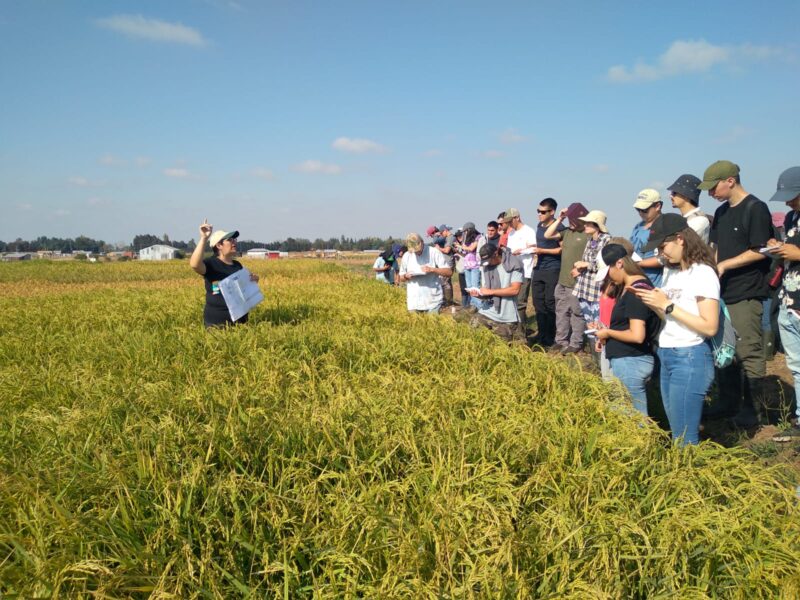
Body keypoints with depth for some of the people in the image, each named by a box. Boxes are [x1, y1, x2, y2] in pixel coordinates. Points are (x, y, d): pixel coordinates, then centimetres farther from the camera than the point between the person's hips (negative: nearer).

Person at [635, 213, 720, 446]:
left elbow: (710, 327, -16)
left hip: (691, 358, -8)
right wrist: (652, 303, 0)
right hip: (666, 356, 8)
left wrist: (667, 305, -16)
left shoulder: (703, 273, -10)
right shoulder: (670, 272, 14)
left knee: (685, 438, -3)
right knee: (676, 432, 12)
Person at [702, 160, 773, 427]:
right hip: (723, 292, 8)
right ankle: (729, 400, 25)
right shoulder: (721, 212, 14)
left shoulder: (755, 209, -11)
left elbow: (760, 251, -16)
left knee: (749, 353, -4)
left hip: (746, 295, -8)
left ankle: (755, 409, 7)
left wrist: (724, 265, -15)